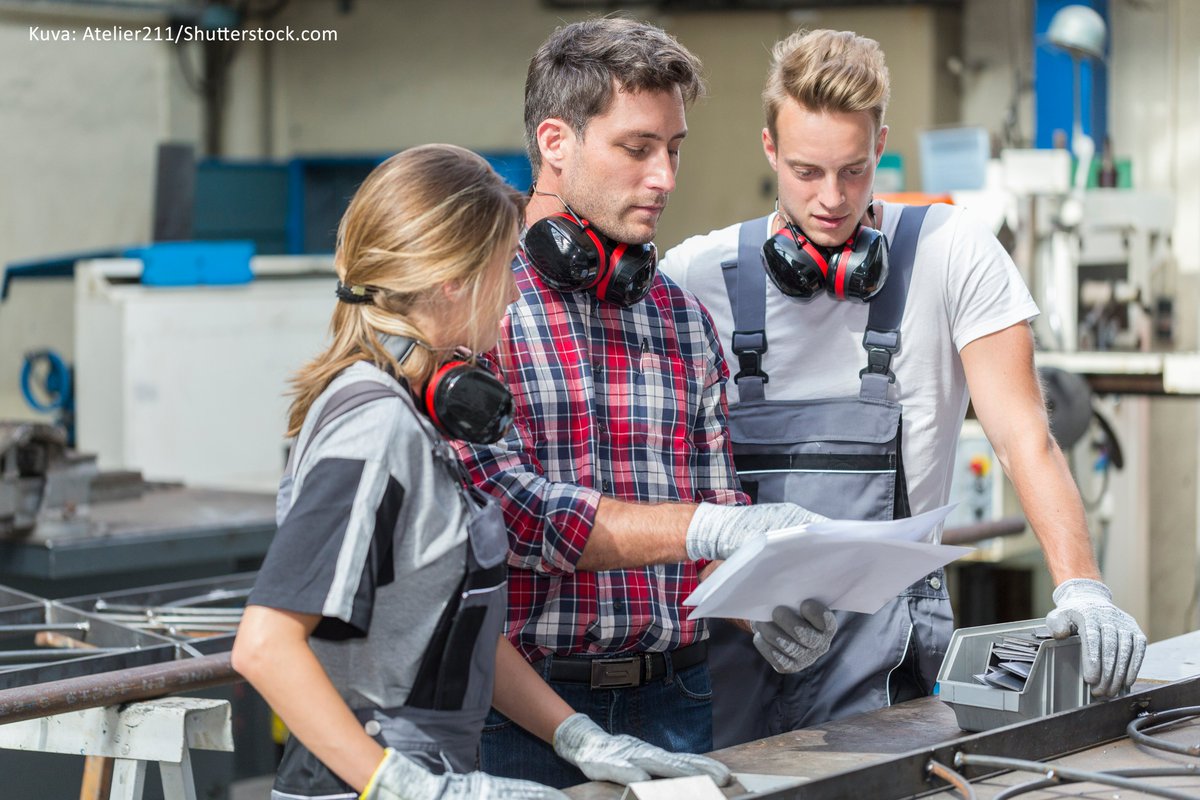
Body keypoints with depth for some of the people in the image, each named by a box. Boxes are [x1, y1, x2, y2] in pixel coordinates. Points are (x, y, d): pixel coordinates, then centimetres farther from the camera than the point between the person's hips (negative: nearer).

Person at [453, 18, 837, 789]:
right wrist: (705, 528, -23)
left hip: (671, 700, 5)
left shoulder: (685, 318, 11)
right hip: (524, 702, -5)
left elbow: (719, 514, 12)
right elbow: (502, 507, -17)